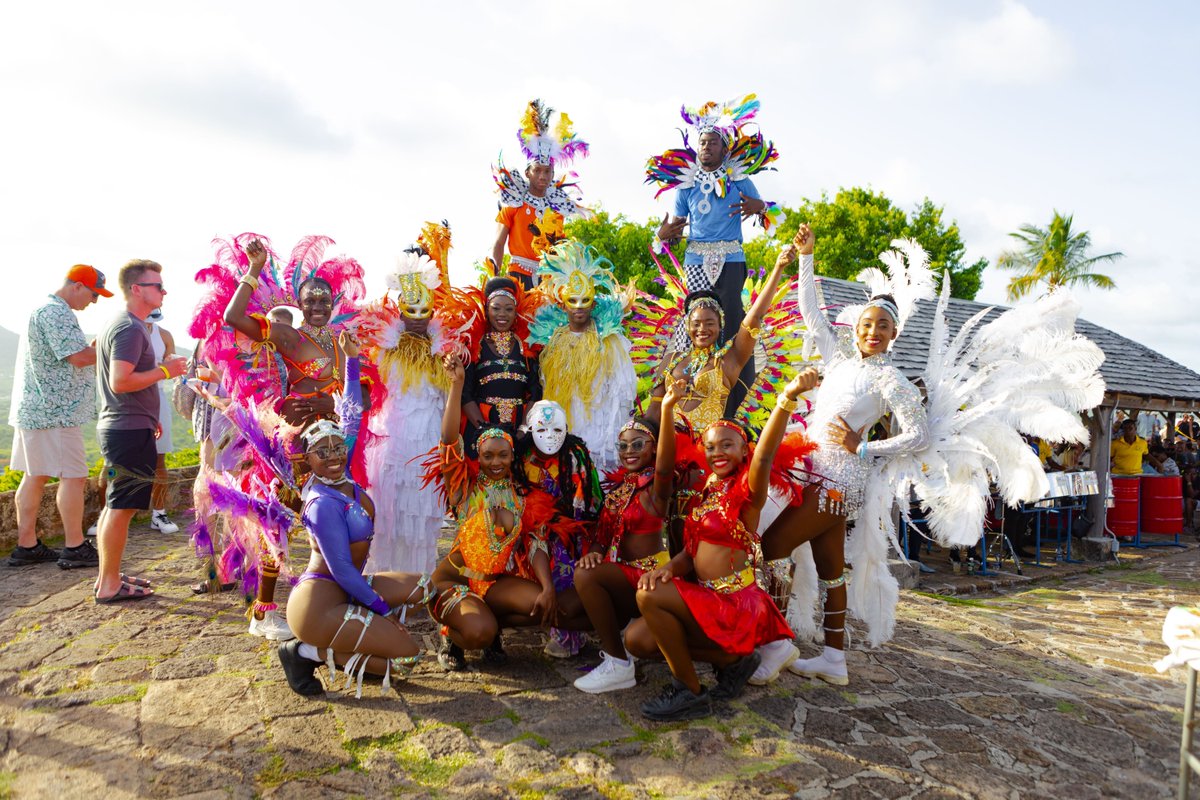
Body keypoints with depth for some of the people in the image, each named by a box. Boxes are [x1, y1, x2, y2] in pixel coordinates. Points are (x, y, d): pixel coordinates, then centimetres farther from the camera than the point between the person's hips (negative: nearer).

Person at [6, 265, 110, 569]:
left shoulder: (44, 310, 19)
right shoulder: (56, 313, -15)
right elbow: (80, 357, -23)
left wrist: (97, 346, 8)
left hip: (35, 408, 11)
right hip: (55, 410, -11)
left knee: (35, 475, 12)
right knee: (73, 476, -6)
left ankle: (26, 545, 17)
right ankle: (75, 548, -1)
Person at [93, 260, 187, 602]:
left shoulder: (123, 325, 18)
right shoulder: (130, 328, -15)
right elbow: (120, 382, -25)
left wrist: (149, 416, 23)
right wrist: (165, 371, -16)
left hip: (119, 426, 11)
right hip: (129, 430, -11)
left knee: (116, 505, 15)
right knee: (121, 507, -6)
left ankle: (109, 577, 24)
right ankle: (109, 586, 1)